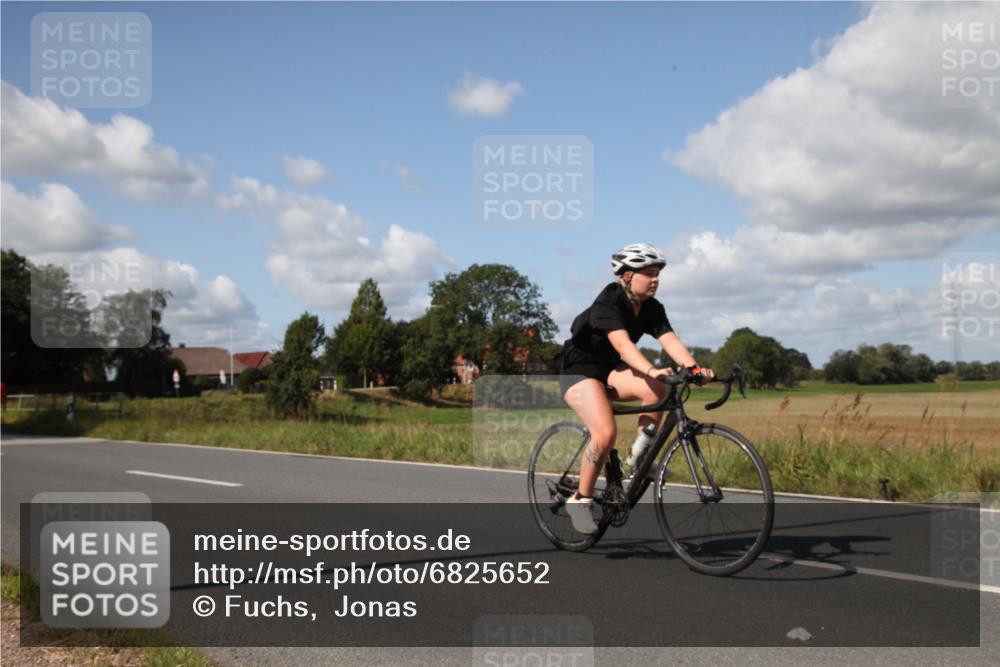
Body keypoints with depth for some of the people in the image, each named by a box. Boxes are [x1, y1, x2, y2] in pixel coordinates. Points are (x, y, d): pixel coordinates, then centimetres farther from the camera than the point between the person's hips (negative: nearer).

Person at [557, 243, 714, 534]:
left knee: (656, 390, -25)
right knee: (606, 432, -27)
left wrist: (694, 368, -36)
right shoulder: (609, 302, -23)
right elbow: (623, 344, -38)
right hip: (578, 369, -6)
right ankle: (580, 499, -10)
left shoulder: (652, 308, -3)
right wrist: (652, 370, -53)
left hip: (609, 368, 6)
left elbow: (670, 341, -17)